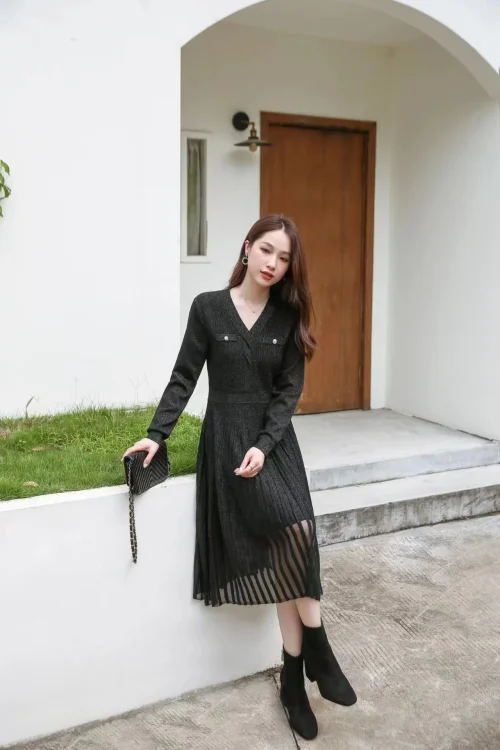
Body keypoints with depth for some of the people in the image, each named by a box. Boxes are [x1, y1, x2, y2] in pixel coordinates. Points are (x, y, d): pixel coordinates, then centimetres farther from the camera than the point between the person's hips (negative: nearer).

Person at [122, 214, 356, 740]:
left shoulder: (288, 316, 4)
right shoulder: (208, 308, -1)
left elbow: (289, 388, 0)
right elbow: (184, 376, 1)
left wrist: (263, 445, -13)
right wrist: (156, 434, -8)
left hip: (275, 438, 3)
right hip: (226, 437, -3)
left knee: (286, 555, -10)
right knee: (297, 534, -18)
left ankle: (294, 677, 5)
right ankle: (317, 651, 0)